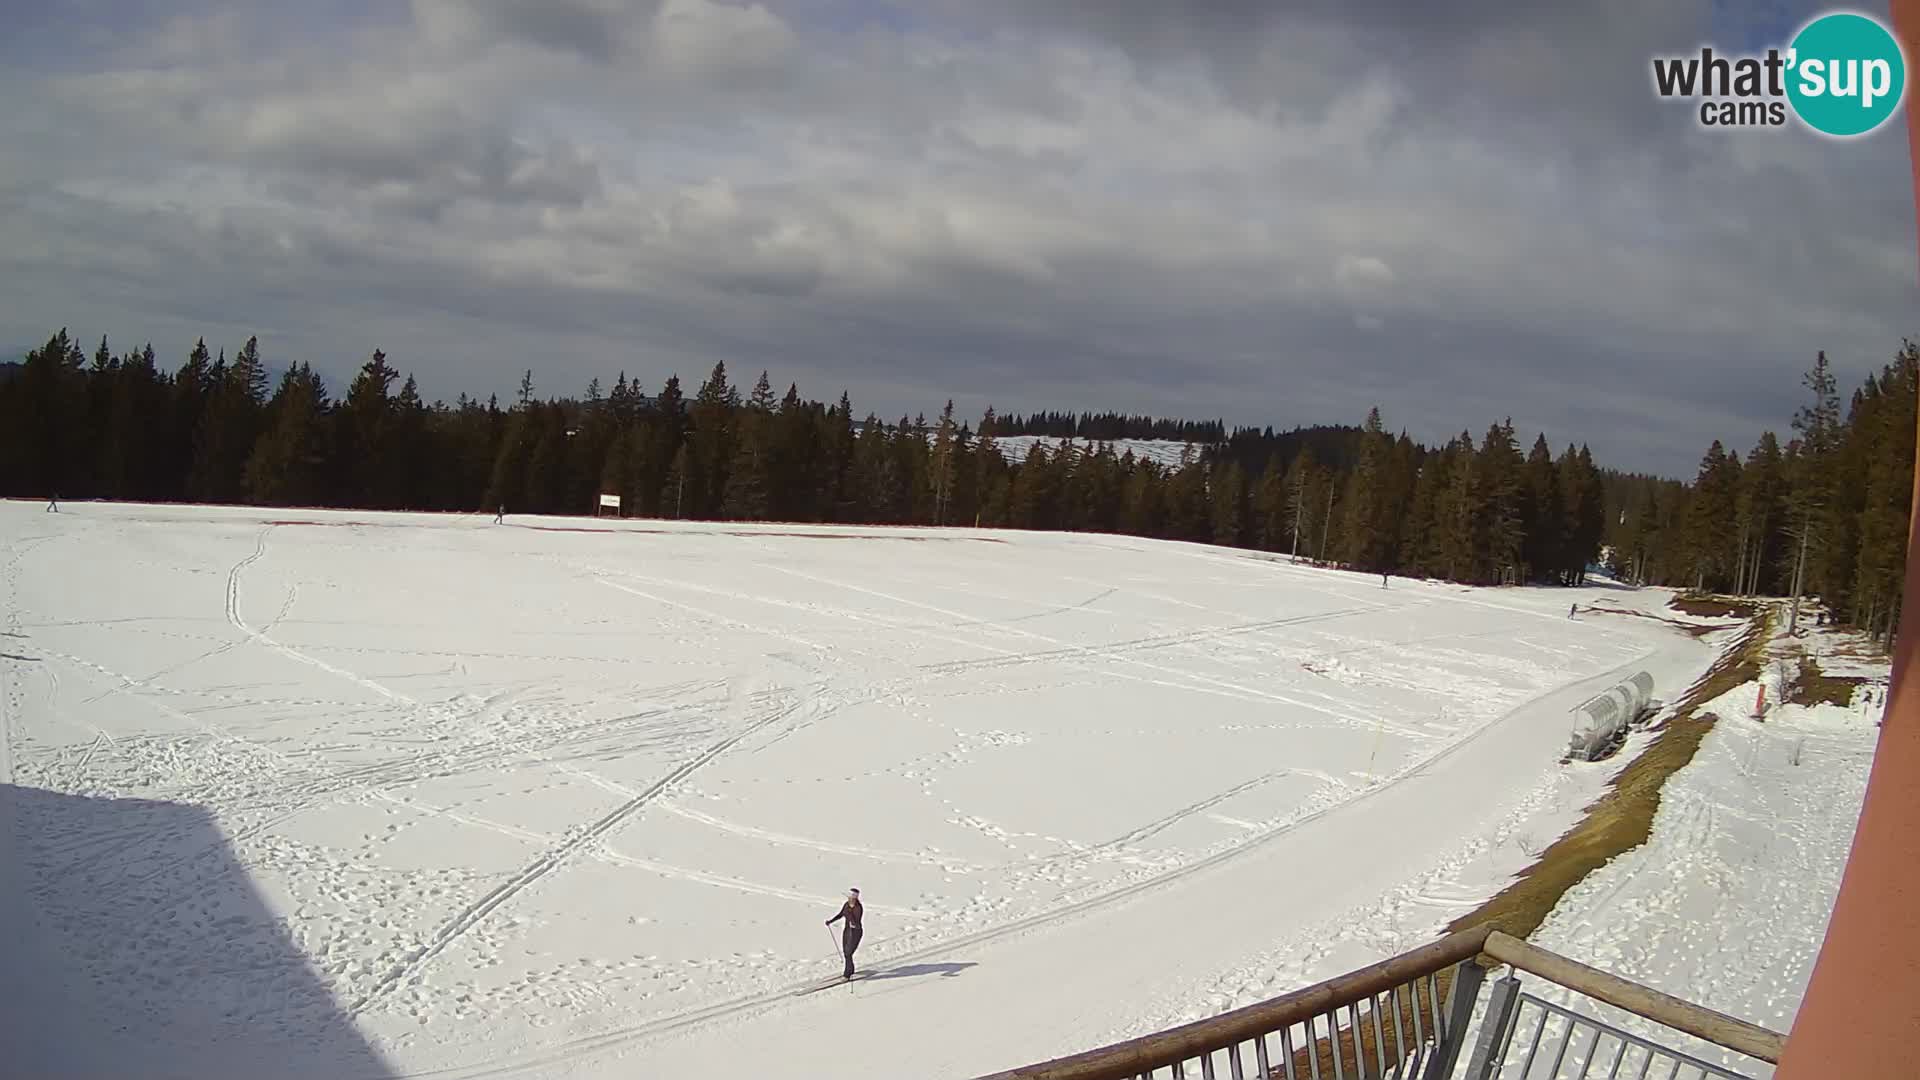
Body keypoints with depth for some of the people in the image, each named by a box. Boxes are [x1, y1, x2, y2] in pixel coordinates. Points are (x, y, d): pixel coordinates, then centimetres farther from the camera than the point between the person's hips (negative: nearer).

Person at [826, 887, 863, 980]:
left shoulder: (859, 908, -23)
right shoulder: (846, 904, -3)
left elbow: (856, 923, -28)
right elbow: (840, 915, 12)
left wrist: (849, 914, -35)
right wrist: (831, 921, 3)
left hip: (856, 932, -7)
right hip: (847, 931, 7)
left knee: (848, 954, -9)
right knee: (845, 953, 17)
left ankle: (847, 975, 5)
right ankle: (851, 970, 39)